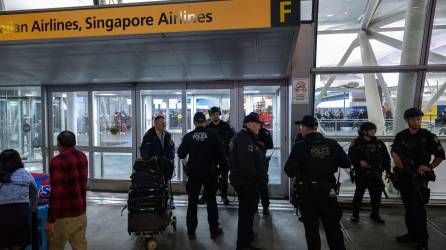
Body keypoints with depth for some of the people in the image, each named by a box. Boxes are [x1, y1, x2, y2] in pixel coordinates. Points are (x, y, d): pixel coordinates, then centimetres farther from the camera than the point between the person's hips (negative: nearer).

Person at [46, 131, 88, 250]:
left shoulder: (57, 161, -16)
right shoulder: (83, 157, 5)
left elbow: (56, 193, -19)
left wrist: (50, 220, -14)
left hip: (64, 215, -6)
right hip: (81, 212, 6)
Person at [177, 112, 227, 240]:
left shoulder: (188, 136, -4)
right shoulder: (213, 135, -7)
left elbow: (181, 154, 3)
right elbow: (221, 154, -7)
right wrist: (223, 168, 2)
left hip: (193, 172, 1)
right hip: (210, 172, 0)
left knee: (192, 201, 11)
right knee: (211, 200, 11)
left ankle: (191, 230, 17)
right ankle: (214, 230, 17)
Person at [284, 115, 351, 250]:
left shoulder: (299, 147, -14)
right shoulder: (332, 144, -5)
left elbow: (290, 171, -17)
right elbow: (346, 163, -1)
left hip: (308, 191, -3)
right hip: (328, 190, 3)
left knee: (311, 228, 12)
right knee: (333, 226, 19)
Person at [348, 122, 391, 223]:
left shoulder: (379, 143, 8)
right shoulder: (356, 143, -4)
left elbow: (386, 158, 13)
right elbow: (350, 157, -5)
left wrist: (388, 171, 9)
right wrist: (359, 162, -21)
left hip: (376, 174, 4)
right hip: (361, 174, -4)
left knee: (376, 194, 10)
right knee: (359, 194, 2)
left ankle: (375, 214, 29)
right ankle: (355, 214, 15)